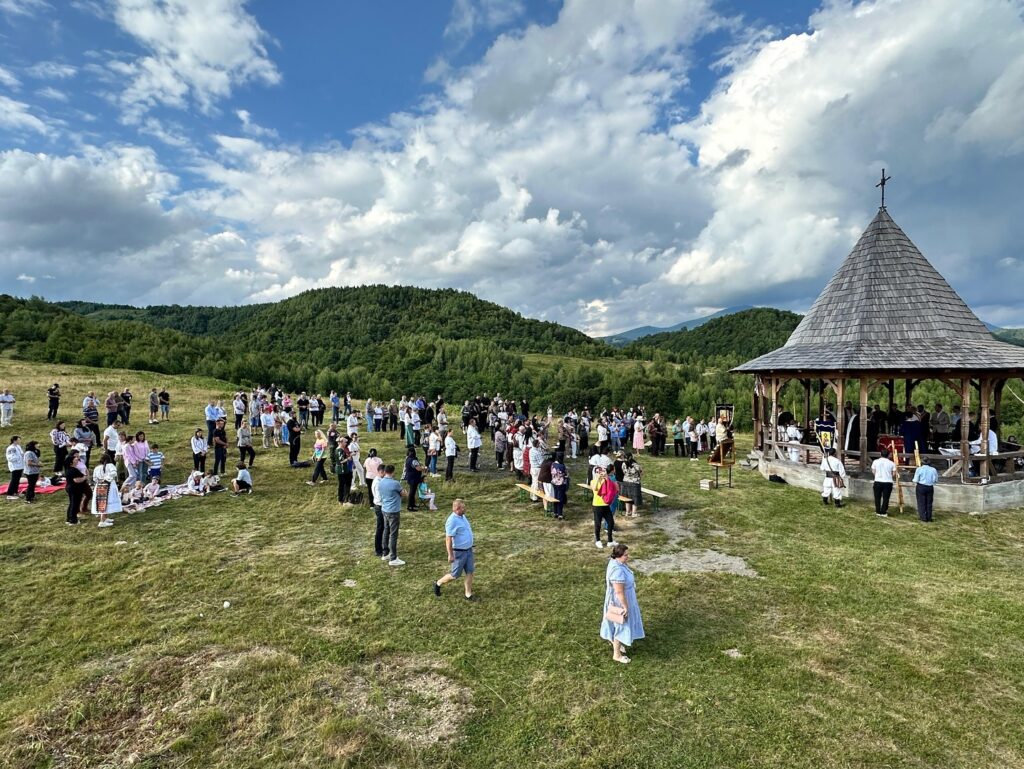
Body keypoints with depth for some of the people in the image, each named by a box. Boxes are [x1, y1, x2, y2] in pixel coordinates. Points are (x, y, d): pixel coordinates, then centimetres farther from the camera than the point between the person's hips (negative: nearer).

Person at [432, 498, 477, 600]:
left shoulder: (462, 516, 4)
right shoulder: (452, 521, -24)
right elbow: (448, 539, -24)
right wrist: (450, 555, -22)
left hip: (468, 550, 8)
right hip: (459, 552, -8)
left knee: (469, 572, 8)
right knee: (455, 575, 5)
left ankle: (468, 594, 18)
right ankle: (438, 583, 26)